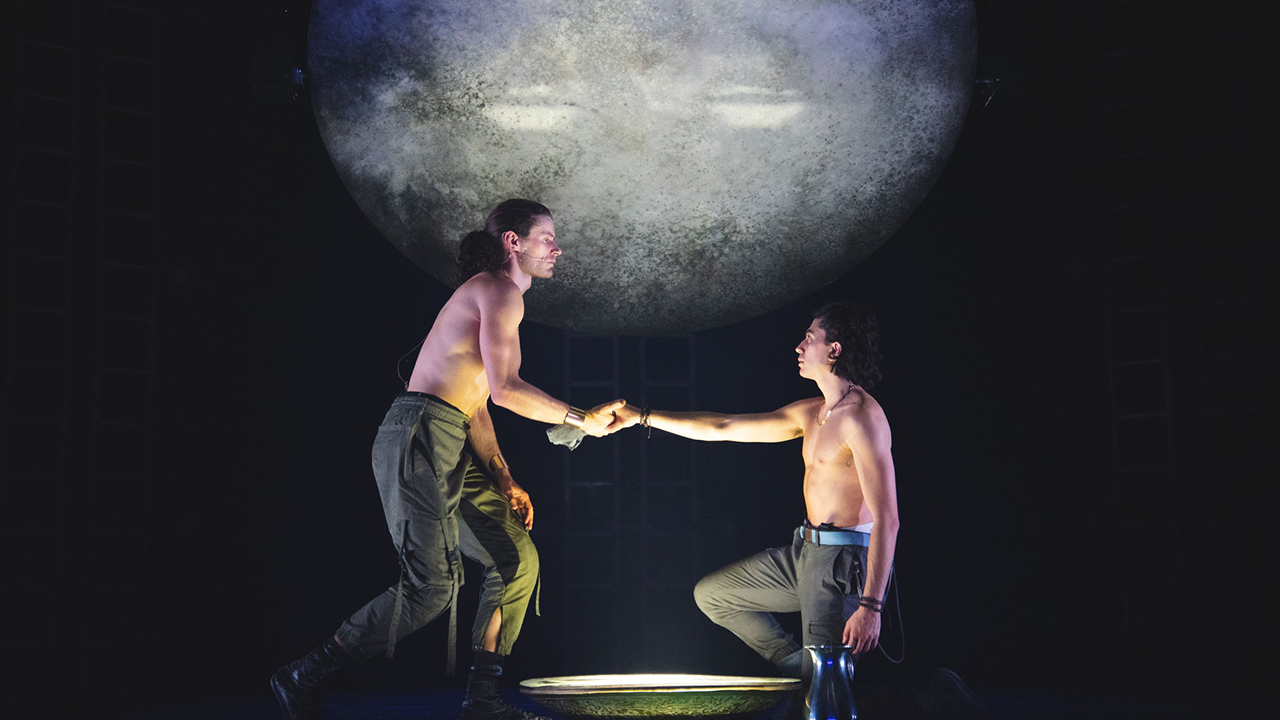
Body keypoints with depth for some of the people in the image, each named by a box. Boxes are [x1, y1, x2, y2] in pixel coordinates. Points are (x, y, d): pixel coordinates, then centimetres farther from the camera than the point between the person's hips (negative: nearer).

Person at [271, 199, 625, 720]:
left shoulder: (488, 297, 26)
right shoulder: (500, 292, -5)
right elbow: (505, 390, -15)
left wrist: (504, 482, 17)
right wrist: (582, 419, -4)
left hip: (450, 451, 11)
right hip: (420, 438, -11)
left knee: (518, 558, 8)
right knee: (433, 584, -15)